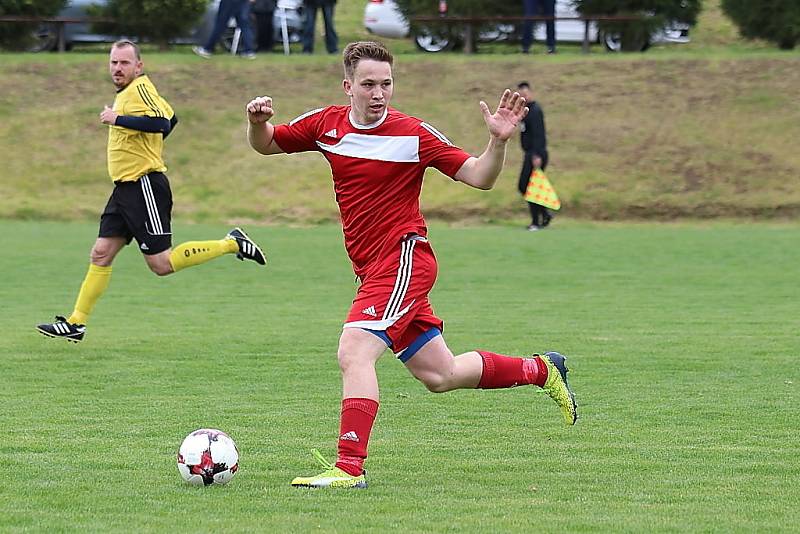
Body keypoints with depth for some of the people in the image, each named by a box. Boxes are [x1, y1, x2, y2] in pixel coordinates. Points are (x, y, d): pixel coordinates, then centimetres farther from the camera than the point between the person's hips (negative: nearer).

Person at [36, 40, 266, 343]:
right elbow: (171, 118, 29)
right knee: (101, 254, 6)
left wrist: (118, 119, -24)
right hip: (125, 189, 10)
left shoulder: (139, 88, -13)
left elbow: (160, 122, -30)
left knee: (161, 265, -10)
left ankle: (232, 244, -1)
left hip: (145, 186, -10)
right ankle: (76, 323, 8)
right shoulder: (127, 92, 17)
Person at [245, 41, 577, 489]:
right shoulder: (326, 124, 4)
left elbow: (479, 177, -7)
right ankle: (541, 370, 37)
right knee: (440, 376, 16)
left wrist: (499, 140, -26)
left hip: (404, 257, -7)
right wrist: (258, 123, -6)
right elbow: (266, 146, 17)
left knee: (354, 352, -25)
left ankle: (349, 467, -27)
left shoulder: (413, 134, -10)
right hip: (373, 268, 7)